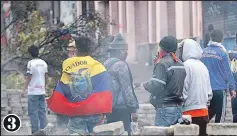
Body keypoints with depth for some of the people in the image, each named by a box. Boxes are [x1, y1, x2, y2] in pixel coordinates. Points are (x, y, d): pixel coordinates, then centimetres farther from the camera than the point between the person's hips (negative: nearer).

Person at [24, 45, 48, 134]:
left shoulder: (31, 63, -12)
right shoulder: (43, 63, 6)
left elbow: (29, 77, -13)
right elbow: (46, 76, 11)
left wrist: (25, 89, -3)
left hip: (33, 91, -6)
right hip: (42, 91, 6)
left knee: (33, 112, -1)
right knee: (42, 111, 10)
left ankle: (35, 130, -2)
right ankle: (43, 129, 10)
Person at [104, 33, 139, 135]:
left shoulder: (106, 64, 13)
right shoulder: (121, 65, -13)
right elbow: (127, 89, -15)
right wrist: (133, 108, -11)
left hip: (108, 108, 9)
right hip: (121, 109, -9)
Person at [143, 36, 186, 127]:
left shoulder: (162, 64, -13)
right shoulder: (180, 64, 14)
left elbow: (156, 87, -21)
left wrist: (145, 85, 0)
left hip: (165, 109, -8)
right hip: (179, 108, 8)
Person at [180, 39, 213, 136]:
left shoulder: (187, 65, -10)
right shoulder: (203, 66, 12)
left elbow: (183, 89, -13)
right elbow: (209, 91, 14)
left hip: (190, 112, -7)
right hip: (204, 111, 7)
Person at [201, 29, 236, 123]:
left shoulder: (204, 52, 2)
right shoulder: (222, 53, -11)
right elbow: (227, 72, -10)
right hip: (219, 88, -5)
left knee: (209, 113, 19)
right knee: (220, 114, 2)